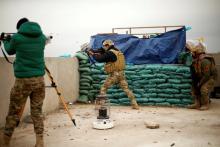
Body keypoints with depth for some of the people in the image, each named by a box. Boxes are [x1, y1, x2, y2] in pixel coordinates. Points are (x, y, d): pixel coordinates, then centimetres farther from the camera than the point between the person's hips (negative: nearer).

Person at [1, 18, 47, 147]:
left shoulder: (17, 37, -2)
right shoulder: (42, 37, 6)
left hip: (23, 80, -3)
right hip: (39, 79, 3)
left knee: (14, 113, 7)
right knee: (37, 112, 10)